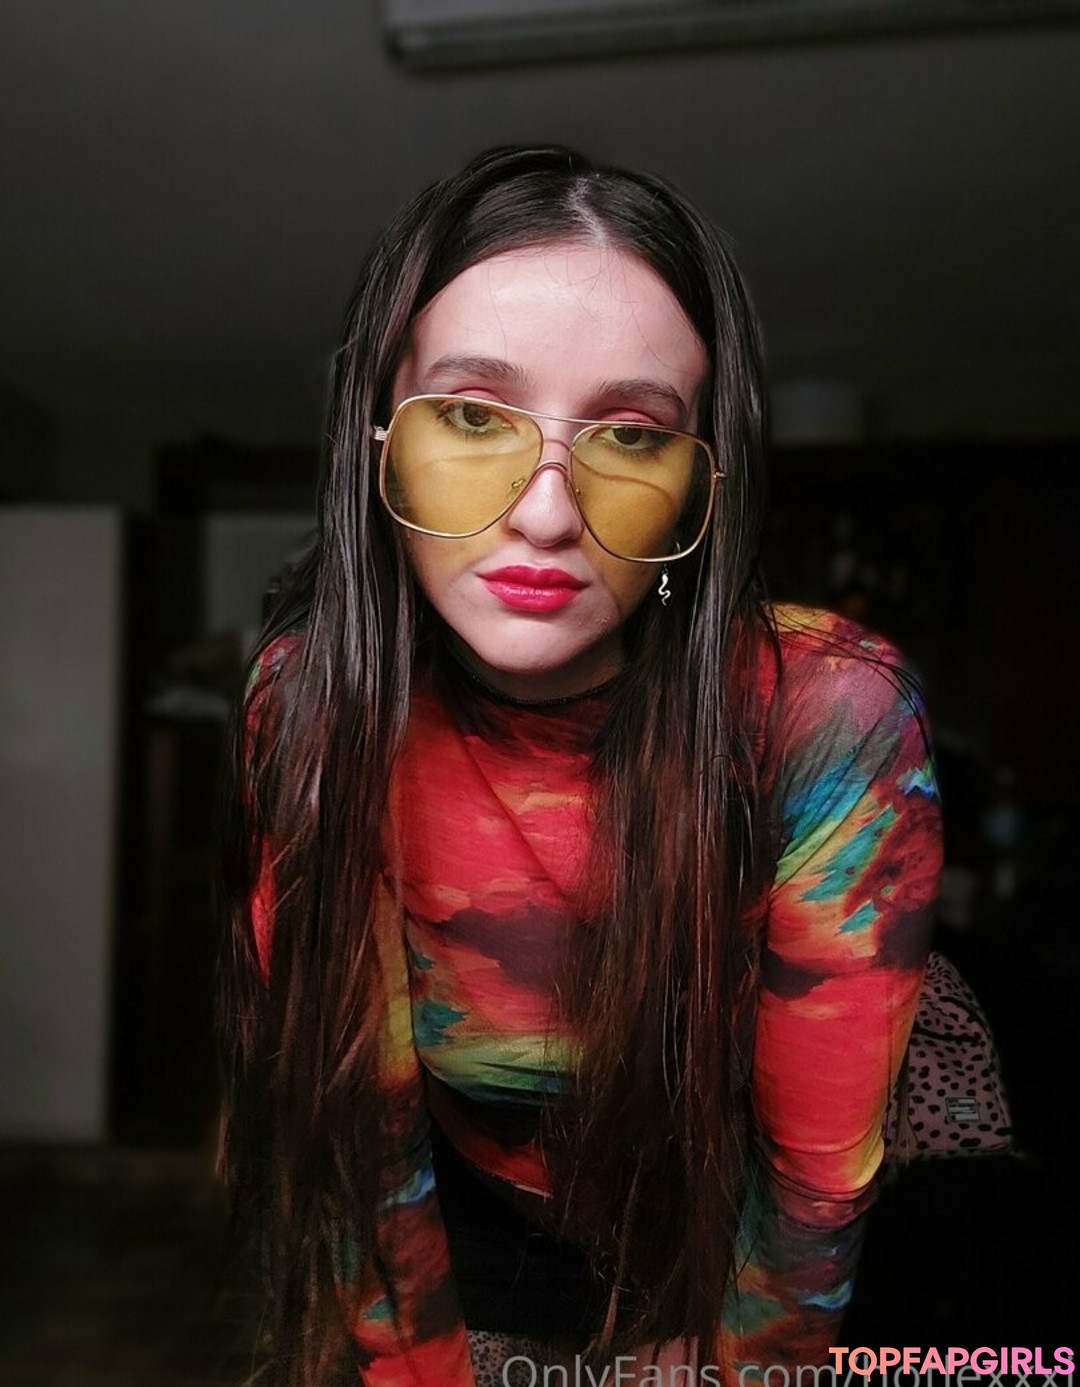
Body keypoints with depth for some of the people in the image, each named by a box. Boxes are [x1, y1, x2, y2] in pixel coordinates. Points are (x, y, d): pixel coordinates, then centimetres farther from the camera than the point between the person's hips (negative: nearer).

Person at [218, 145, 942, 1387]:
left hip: (728, 1241, 0)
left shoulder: (830, 718, -31)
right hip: (480, 1222, 1)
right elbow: (347, 1104, -15)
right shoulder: (308, 708, -25)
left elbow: (817, 1165, -20)